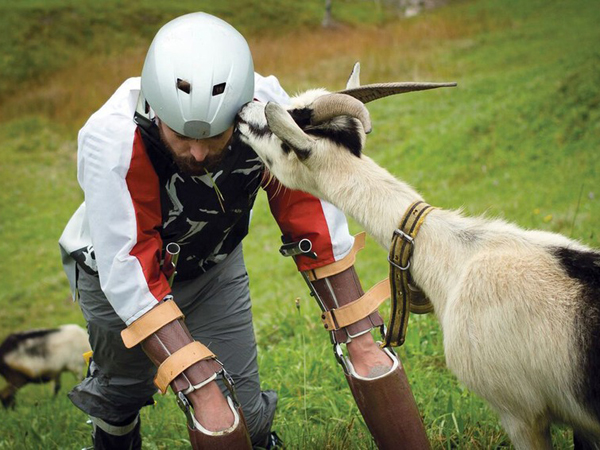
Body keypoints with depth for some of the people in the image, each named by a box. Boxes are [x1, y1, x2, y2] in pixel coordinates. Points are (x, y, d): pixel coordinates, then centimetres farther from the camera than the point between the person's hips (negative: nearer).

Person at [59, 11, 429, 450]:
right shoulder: (112, 141, -38)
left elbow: (313, 217, -21)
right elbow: (129, 275, -37)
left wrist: (359, 339, -19)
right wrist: (201, 388, -42)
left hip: (215, 266, 2)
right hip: (118, 273, -2)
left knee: (242, 411, 1)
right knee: (124, 389, 17)